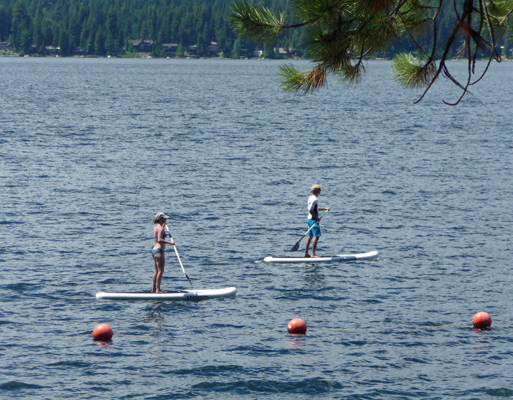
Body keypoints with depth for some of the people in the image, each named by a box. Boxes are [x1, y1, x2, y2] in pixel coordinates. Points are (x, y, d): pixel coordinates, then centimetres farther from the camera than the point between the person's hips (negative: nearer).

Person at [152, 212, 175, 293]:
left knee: (157, 271, 16)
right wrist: (169, 242, -31)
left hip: (154, 250, 10)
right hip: (159, 251, -10)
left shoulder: (155, 227, 14)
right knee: (160, 271, -8)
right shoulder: (160, 228, -16)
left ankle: (154, 289, 20)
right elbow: (159, 240, -29)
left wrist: (163, 226, 43)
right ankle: (158, 289, -8)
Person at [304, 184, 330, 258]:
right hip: (313, 220, -10)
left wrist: (325, 208, 19)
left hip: (310, 219, 10)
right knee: (316, 236, -10)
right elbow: (310, 210, -24)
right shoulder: (314, 199, -18)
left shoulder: (311, 198, 14)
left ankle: (306, 253, 16)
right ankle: (313, 254, -12)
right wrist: (317, 218, -16)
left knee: (310, 236, 13)